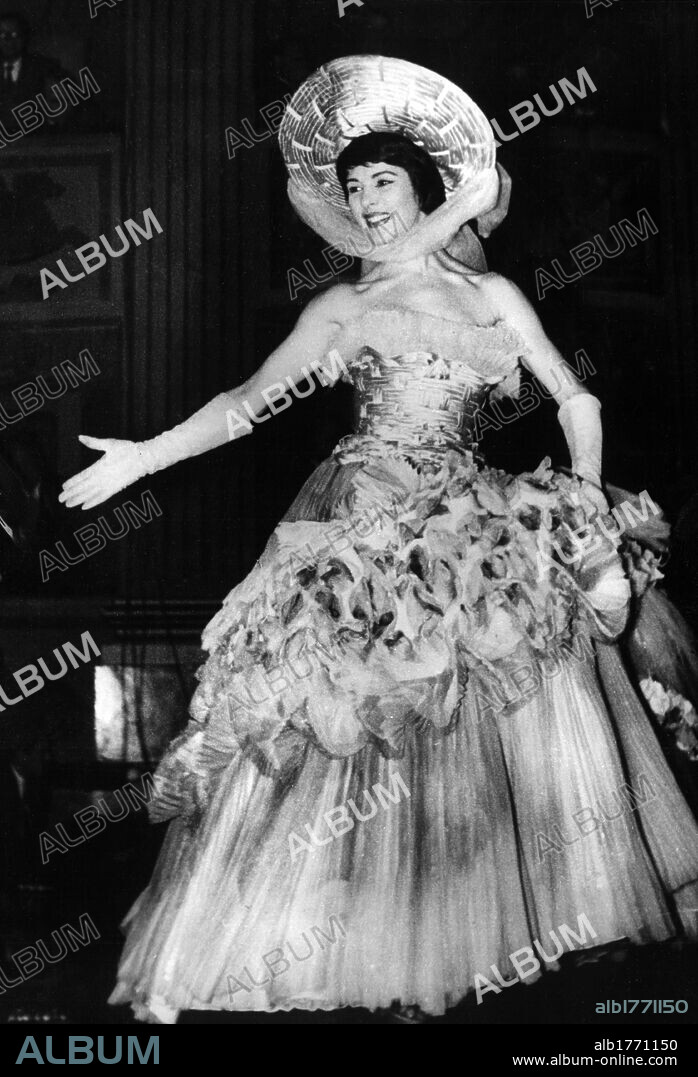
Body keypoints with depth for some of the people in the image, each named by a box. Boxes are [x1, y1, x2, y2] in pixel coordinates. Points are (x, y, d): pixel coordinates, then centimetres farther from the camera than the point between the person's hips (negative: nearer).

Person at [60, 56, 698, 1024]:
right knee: (337, 736, -8)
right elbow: (248, 403, 12)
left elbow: (575, 400, 12)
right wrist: (143, 455, 5)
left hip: (469, 533, 2)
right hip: (364, 528, -2)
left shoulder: (490, 295, 12)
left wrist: (591, 513, 2)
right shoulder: (340, 309, 12)